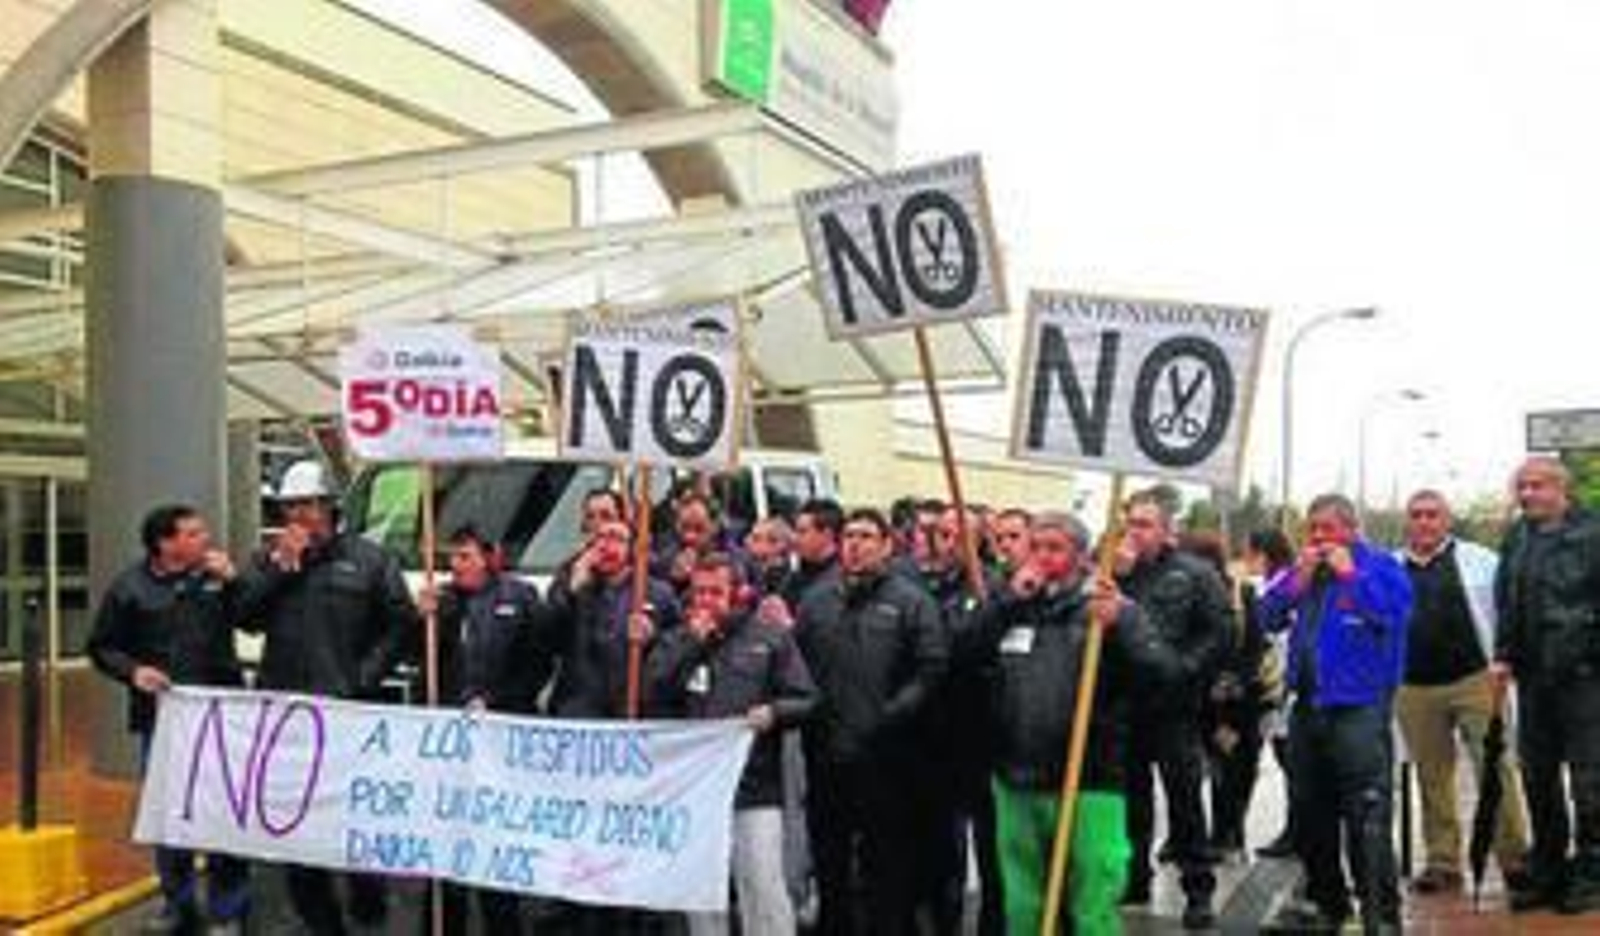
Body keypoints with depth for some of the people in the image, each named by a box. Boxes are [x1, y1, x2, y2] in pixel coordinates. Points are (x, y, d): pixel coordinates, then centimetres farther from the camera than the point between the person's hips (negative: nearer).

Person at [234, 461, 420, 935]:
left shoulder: (369, 559, 1)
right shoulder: (268, 559, 12)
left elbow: (402, 625, -2)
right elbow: (244, 615, -1)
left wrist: (363, 677, -9)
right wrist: (280, 566, -9)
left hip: (350, 713, -4)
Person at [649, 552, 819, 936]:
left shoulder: (771, 638, 6)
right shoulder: (674, 642, 12)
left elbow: (806, 700, 4)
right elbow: (653, 697, -3)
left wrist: (774, 712, -16)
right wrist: (692, 642, -6)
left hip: (756, 789, -3)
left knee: (764, 888, -6)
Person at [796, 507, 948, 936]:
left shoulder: (910, 602, -2)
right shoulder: (815, 601, 11)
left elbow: (932, 668, -9)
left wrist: (892, 713, -16)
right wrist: (810, 710, -2)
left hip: (886, 758, -4)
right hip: (826, 756, 4)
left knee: (887, 862, 4)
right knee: (828, 857, 17)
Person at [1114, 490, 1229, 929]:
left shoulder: (1194, 574, -1)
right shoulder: (1113, 570, 8)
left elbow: (1220, 632, -4)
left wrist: (1182, 669, -12)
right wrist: (1117, 576, -11)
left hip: (1174, 709, -3)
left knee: (1185, 799, 2)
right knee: (1131, 797, 14)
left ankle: (1199, 890, 12)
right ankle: (1134, 878, 28)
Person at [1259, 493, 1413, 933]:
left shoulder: (1379, 564, -1)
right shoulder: (1301, 568, 16)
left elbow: (1392, 610, -18)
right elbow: (1269, 616, 8)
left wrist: (1349, 572, -12)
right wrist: (1299, 576, -3)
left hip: (1358, 706, -7)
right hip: (1307, 703, 7)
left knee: (1368, 816, -13)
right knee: (1310, 813, 14)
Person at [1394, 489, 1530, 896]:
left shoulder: (1479, 560, 5)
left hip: (1476, 681, -2)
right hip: (1415, 689, 2)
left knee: (1496, 769, -4)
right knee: (1432, 778, 8)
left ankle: (1514, 857, 5)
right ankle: (1442, 862, 17)